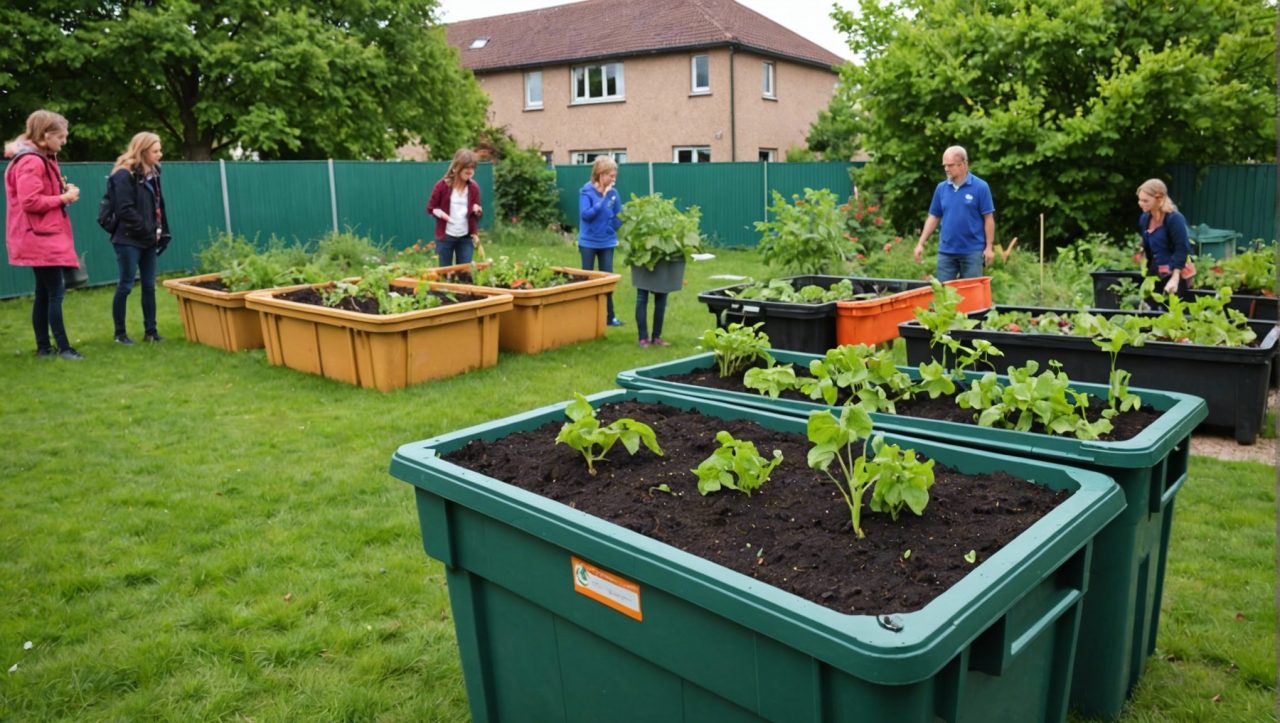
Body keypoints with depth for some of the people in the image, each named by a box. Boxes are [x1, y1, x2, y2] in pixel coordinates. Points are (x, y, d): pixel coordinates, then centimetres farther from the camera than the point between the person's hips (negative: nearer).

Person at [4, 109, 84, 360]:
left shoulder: (42, 159, 16)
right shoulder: (30, 162, -16)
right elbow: (30, 201, -23)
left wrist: (63, 190, 3)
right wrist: (63, 198, -15)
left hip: (47, 236, 10)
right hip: (41, 238, -10)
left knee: (44, 293, 11)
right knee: (54, 292, -8)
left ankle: (44, 346, 16)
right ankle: (63, 347, -4)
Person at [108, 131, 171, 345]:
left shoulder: (152, 173, 11)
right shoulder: (124, 175, -13)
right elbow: (125, 210, -18)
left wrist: (161, 232, 6)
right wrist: (147, 230, -15)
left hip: (148, 240, 7)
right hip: (129, 240, -7)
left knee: (149, 285, 9)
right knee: (125, 286, 0)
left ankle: (150, 330, 16)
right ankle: (120, 333, 10)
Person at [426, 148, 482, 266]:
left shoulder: (474, 187, 2)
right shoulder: (442, 185, -7)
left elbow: (478, 215, 10)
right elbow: (430, 207, 1)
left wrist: (478, 211, -13)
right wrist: (440, 213, -19)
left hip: (466, 238, 2)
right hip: (445, 236, -2)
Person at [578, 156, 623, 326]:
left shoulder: (613, 192, -2)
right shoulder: (587, 191, -12)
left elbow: (619, 217, 6)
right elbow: (585, 214, -22)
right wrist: (603, 200, -25)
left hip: (607, 242, 3)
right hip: (588, 242, -3)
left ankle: (609, 316, 14)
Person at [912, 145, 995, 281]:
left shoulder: (980, 187, -6)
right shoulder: (941, 188, 5)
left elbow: (988, 218, -5)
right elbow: (933, 217, 10)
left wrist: (989, 247, -8)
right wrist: (921, 243, 5)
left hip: (972, 251, -3)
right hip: (946, 251, 3)